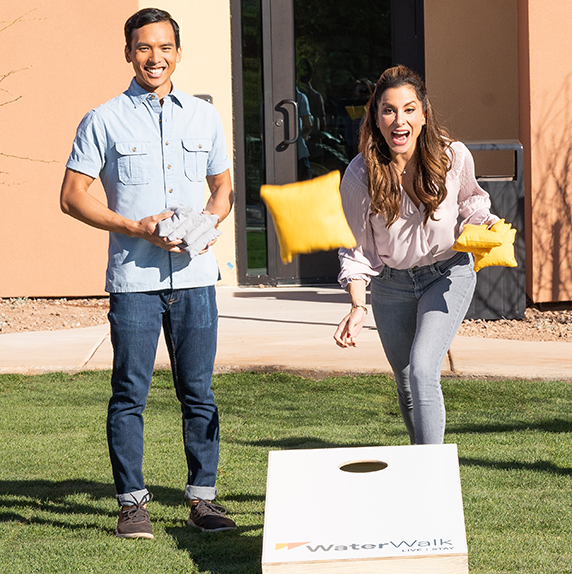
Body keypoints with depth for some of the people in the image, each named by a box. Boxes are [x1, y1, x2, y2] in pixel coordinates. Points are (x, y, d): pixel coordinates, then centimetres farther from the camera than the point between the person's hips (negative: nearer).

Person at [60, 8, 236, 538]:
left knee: (198, 392, 5)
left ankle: (202, 497, 13)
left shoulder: (203, 117, 12)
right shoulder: (104, 121, 0)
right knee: (130, 394, -2)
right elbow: (73, 196, -2)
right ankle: (132, 501, 5)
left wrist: (208, 221, -1)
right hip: (133, 276, -3)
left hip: (194, 273, 3)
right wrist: (137, 228, -12)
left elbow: (222, 187, 21)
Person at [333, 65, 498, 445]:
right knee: (406, 386, 13)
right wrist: (358, 307, -22)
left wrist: (485, 222, -13)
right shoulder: (360, 176, -19)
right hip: (392, 283, 2)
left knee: (422, 370, -22)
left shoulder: (453, 157, -17)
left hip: (449, 274, -2)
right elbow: (356, 250, -10)